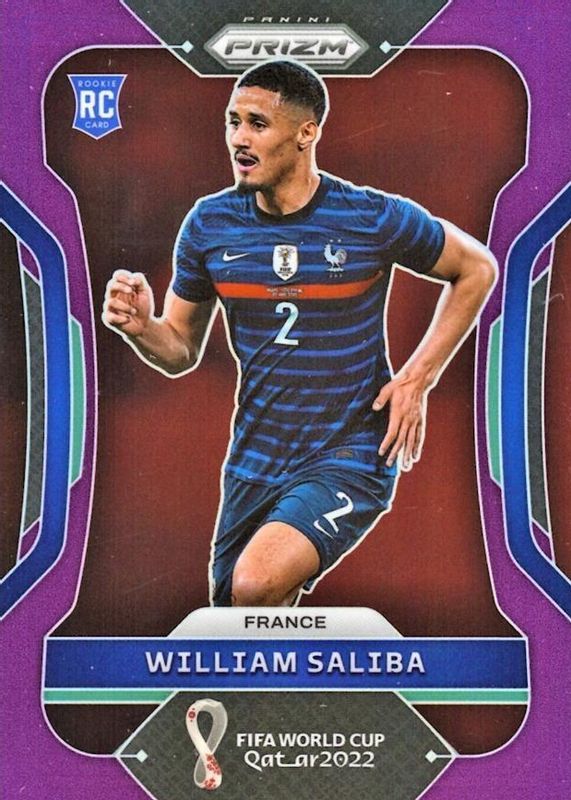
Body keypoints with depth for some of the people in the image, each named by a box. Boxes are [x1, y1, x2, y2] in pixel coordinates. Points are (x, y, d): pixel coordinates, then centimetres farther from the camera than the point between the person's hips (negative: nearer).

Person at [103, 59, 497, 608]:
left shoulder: (374, 219, -11)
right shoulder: (209, 224, -1)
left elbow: (477, 269, 4)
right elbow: (181, 351, 7)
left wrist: (417, 379, -5)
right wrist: (140, 327, -17)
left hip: (349, 459, -4)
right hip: (252, 464, 5)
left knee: (257, 584, -29)